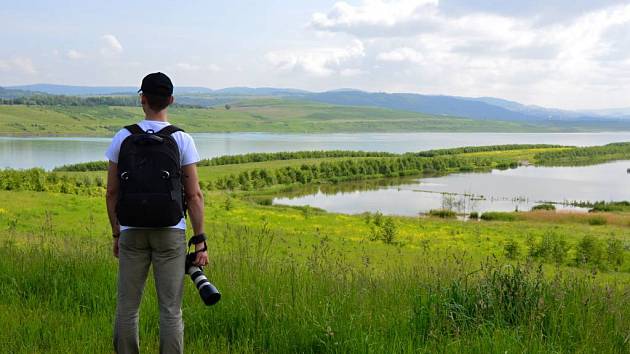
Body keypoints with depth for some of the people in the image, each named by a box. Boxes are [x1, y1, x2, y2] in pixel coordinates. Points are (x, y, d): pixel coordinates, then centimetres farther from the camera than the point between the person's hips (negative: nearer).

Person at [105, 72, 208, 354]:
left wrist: (116, 234, 15)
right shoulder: (182, 140, -4)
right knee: (170, 310, 4)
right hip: (171, 232, -1)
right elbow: (194, 196, -7)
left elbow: (112, 192, 4)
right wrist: (200, 243, -1)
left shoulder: (123, 138, 0)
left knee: (127, 308, 11)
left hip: (132, 232, 1)